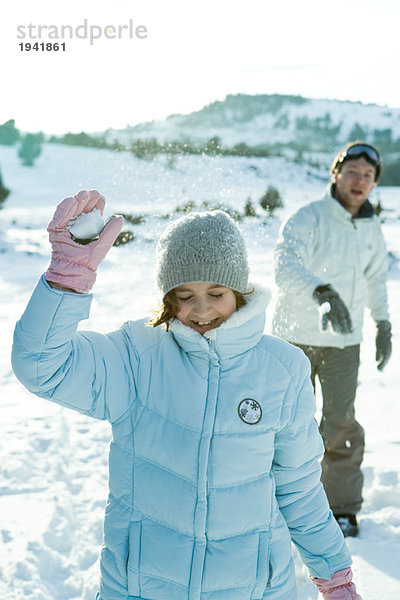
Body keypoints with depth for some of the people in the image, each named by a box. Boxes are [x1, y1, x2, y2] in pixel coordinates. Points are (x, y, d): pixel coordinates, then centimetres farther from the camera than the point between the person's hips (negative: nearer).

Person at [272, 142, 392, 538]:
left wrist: (383, 324, 15)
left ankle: (342, 506, 16)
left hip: (344, 341, 3)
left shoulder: (372, 230, 4)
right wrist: (323, 293, -50)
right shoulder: (306, 220, -16)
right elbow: (285, 267, -34)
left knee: (341, 424, -1)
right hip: (296, 336, -3)